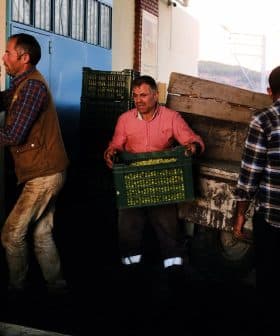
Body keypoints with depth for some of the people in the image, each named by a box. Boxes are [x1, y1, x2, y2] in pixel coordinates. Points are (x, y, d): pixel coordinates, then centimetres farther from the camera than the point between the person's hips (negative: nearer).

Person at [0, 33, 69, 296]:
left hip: (43, 174, -10)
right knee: (42, 233, 14)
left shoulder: (32, 86, -17)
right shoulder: (22, 85, 16)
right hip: (45, 172, 10)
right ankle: (55, 284, 23)